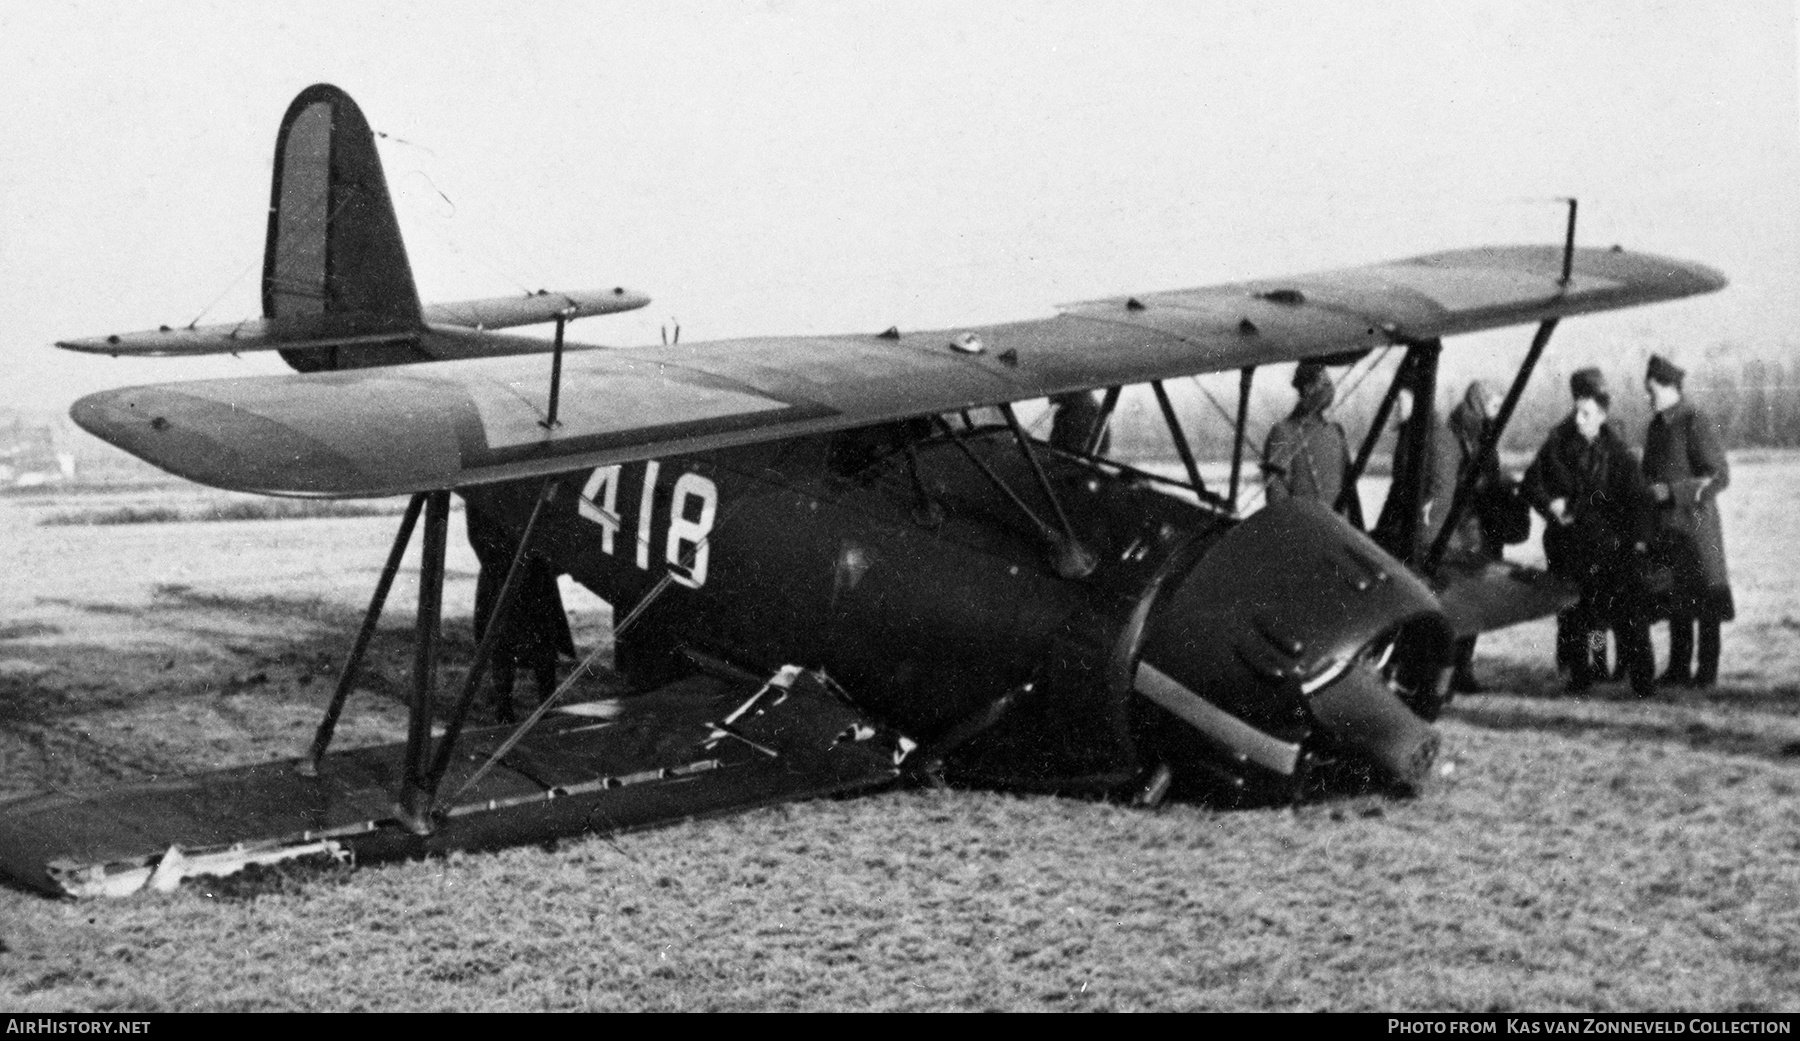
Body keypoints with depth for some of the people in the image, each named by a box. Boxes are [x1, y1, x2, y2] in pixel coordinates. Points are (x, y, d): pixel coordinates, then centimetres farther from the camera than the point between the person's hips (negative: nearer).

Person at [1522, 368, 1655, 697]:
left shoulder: (1618, 454, -2)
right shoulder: (1558, 445, 2)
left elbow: (1637, 498, -5)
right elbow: (1532, 481, 7)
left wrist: (1638, 539, -16)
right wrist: (1550, 503, -12)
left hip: (1610, 546, -2)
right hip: (1568, 544, 2)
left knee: (1629, 613, -9)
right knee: (1573, 614, 8)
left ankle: (1643, 679, -5)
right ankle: (1580, 675, 22)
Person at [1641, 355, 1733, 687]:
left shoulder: (1696, 424, -13)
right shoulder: (1656, 426, 11)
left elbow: (1719, 477, -14)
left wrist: (1672, 491, -19)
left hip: (1695, 524, -7)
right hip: (1664, 526, 8)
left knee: (1704, 601, 0)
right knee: (1674, 600, 12)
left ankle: (1707, 670, 5)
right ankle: (1679, 668, 19)